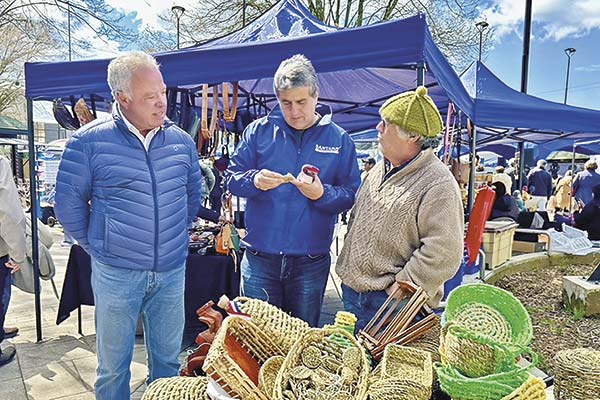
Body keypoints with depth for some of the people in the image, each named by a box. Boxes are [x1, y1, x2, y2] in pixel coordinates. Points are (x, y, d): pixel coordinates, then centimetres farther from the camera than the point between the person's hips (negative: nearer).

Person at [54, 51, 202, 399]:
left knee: (168, 360, 18)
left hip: (172, 272, 3)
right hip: (116, 275, -2)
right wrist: (98, 246, 4)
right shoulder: (89, 142, -9)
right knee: (113, 366, 15)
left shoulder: (181, 141, 1)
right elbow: (69, 205, -1)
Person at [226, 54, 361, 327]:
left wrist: (323, 194, -22)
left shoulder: (339, 139, 0)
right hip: (260, 258, 1)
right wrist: (254, 181, -19)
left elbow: (352, 195, -3)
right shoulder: (259, 131, 1)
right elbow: (232, 178, 1)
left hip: (311, 262, 0)